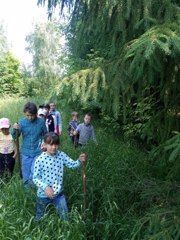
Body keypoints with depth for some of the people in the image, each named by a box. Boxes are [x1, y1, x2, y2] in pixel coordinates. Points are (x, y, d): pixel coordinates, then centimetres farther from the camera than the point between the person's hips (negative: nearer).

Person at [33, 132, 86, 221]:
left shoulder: (61, 155, -9)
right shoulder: (40, 159, -20)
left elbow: (72, 164, -6)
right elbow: (35, 178, -15)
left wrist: (79, 161, -27)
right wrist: (45, 187, -29)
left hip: (59, 193, 2)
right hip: (43, 194, -2)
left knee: (65, 216, 12)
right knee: (40, 217, 23)